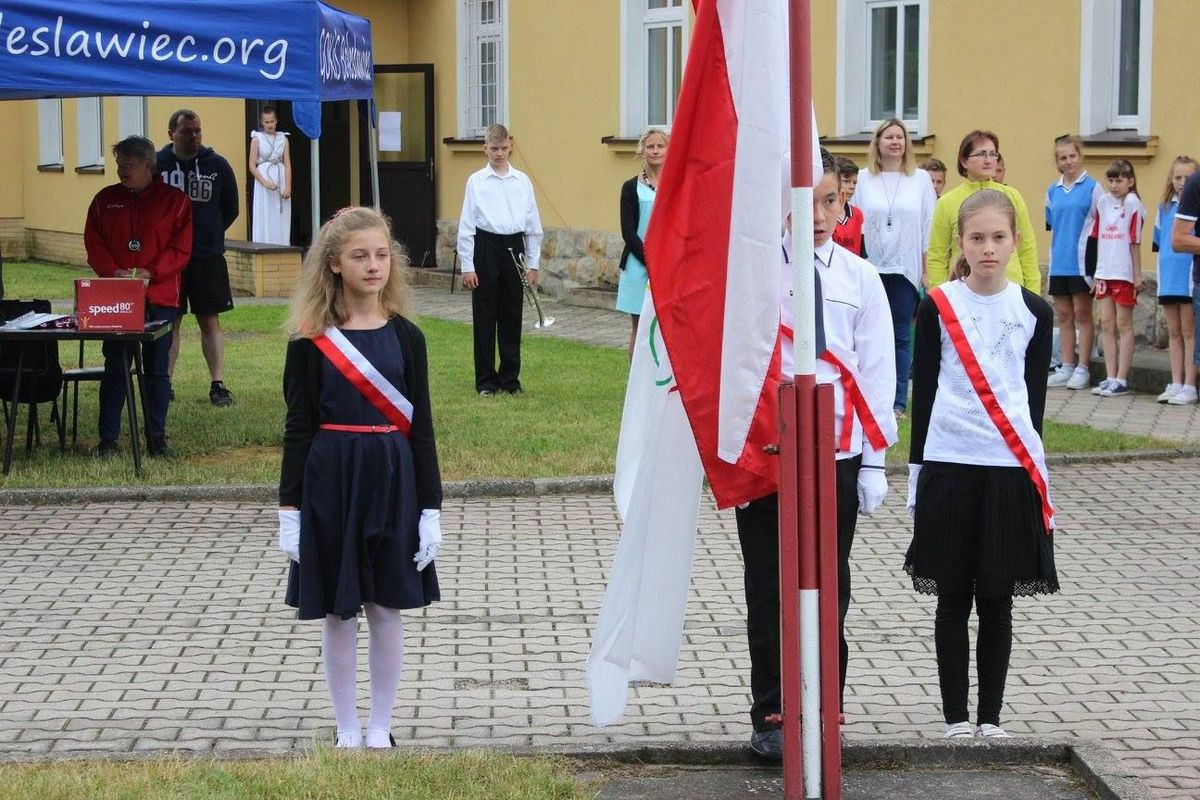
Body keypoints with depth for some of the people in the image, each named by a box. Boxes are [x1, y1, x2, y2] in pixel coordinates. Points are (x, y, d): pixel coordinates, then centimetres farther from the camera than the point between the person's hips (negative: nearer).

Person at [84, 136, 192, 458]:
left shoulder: (175, 200, 2)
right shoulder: (104, 200, 9)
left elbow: (181, 250, -3)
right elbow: (93, 244, 6)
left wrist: (149, 273, -15)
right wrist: (114, 272, -11)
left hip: (160, 297, -1)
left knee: (157, 370, 4)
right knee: (115, 368, 0)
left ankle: (157, 437, 11)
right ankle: (108, 439, 4)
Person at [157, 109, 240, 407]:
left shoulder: (217, 165, 1)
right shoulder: (156, 165, -3)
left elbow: (231, 209, 12)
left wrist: (209, 233, 9)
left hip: (208, 257, 0)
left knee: (210, 320, 2)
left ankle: (218, 385, 2)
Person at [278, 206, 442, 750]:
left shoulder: (405, 337, 1)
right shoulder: (310, 341, -3)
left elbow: (420, 426, 3)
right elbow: (298, 428, 0)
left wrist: (431, 508, 0)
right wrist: (289, 508, -3)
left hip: (391, 479, 1)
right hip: (329, 480, -1)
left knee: (386, 608, 7)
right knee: (335, 613, 6)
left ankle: (380, 727, 19)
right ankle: (347, 730, 18)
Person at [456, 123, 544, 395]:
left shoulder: (522, 181, 6)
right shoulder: (476, 181, -1)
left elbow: (533, 225, 9)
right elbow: (466, 226, 0)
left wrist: (533, 264, 6)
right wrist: (467, 266, -4)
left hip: (514, 247, 2)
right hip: (486, 248, -2)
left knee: (512, 316, 8)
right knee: (484, 317, 3)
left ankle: (510, 377, 18)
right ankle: (486, 380, 12)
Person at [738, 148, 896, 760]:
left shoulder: (859, 278, 3)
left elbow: (875, 374, 5)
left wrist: (874, 462, 3)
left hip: (837, 452, 2)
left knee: (829, 584, 8)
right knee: (769, 585, 5)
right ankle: (770, 714, 15)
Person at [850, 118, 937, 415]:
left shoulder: (920, 179, 7)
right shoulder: (863, 179, 6)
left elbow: (929, 227, 7)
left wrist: (928, 269, 2)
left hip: (906, 269, 0)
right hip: (870, 268, 0)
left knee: (900, 337, 1)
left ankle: (898, 401, 5)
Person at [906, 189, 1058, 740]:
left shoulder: (1034, 312, 5)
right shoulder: (937, 307, 1)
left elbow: (1035, 394, 9)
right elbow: (924, 390, 3)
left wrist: (1029, 459, 6)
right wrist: (918, 468, 1)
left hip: (1011, 468, 1)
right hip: (948, 466, -1)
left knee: (997, 599, 6)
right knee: (953, 599, 4)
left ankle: (991, 715, 14)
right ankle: (956, 716, 12)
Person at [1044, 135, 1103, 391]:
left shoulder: (1092, 187, -4)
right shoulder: (1053, 191, 11)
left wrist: (1095, 258, -9)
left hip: (1082, 261, -5)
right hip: (1058, 262, 5)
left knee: (1082, 313, -1)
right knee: (1063, 316, 9)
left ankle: (1083, 369, 3)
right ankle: (1066, 368, 14)